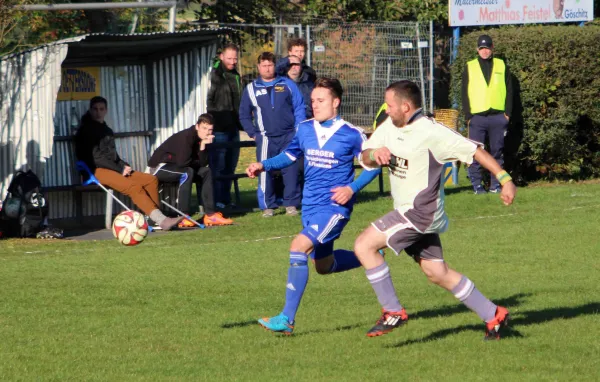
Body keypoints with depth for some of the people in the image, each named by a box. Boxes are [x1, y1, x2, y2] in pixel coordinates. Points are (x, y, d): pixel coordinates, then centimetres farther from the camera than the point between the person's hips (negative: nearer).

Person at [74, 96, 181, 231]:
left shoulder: (107, 130, 25)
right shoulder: (86, 130, -2)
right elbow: (96, 157, -11)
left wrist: (124, 166, 5)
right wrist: (120, 169, -12)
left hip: (114, 168, 9)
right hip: (98, 171, -9)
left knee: (151, 179, -9)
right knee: (134, 186, -30)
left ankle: (153, 217, -21)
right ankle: (161, 219, -38)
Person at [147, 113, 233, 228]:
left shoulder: (202, 138, 2)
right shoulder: (186, 137, -24)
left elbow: (203, 163, -5)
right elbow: (182, 162, -32)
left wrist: (203, 146, -20)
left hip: (173, 164, 9)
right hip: (158, 166, -9)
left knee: (205, 172, 0)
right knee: (187, 173, -32)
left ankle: (210, 214, -4)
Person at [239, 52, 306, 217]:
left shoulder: (287, 85, 9)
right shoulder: (251, 89, 10)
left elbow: (299, 108, 8)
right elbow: (244, 115, 15)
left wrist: (298, 130, -1)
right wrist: (253, 133, 6)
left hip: (288, 136, 0)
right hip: (265, 138, 0)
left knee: (291, 169, -4)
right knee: (265, 171, -7)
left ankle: (291, 203, 4)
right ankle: (267, 206, 0)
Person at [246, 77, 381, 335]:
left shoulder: (351, 134, -11)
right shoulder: (305, 129, 4)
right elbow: (290, 155, 19)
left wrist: (352, 188, -16)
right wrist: (264, 166, 2)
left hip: (334, 206, -7)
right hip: (310, 205, 7)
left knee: (299, 247, -24)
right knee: (324, 265, 18)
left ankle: (287, 319, -22)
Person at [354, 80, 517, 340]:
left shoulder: (431, 133, -16)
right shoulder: (390, 127, 8)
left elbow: (474, 150, -14)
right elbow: (365, 157, 8)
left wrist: (504, 179, -17)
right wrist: (374, 153, -16)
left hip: (422, 212, -9)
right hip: (407, 212, 9)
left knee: (364, 245, -15)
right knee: (437, 273, 14)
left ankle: (393, 312, -8)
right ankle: (493, 316, 24)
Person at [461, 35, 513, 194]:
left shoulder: (501, 66, 11)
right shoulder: (470, 67, 9)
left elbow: (509, 91, 11)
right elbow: (465, 93, 7)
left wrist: (507, 113, 1)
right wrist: (468, 116, -2)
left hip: (498, 116, 1)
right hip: (477, 116, -1)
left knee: (497, 151, 4)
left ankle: (495, 184, 9)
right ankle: (477, 184, 0)